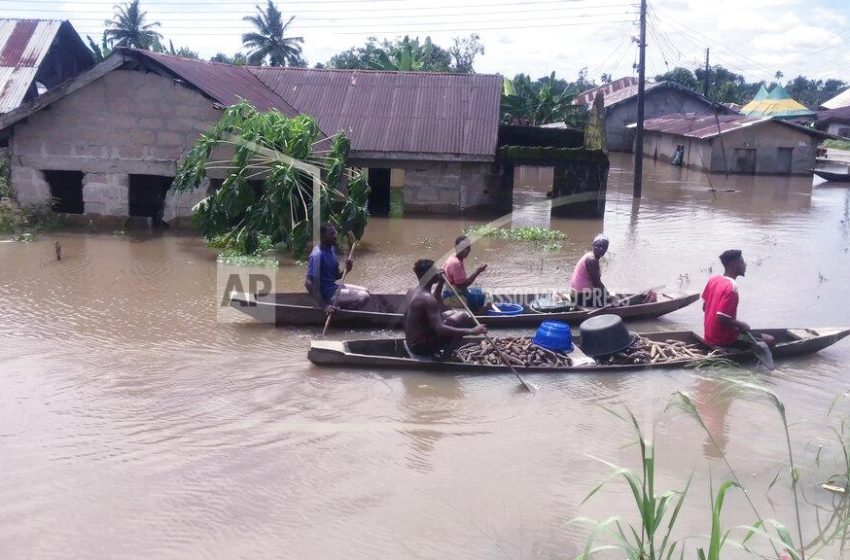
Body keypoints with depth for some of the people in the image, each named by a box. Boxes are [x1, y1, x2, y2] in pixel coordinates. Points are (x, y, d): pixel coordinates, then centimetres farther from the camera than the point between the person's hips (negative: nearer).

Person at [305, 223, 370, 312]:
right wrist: (324, 305, -30)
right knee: (363, 297, -14)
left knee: (365, 292, 16)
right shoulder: (317, 255, -22)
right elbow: (308, 283, -26)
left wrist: (346, 270, -8)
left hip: (334, 288, 10)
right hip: (328, 294, -10)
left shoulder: (332, 249, 6)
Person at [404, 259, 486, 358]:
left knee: (451, 313, 22)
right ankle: (444, 355, -6)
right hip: (422, 347, -9)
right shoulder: (427, 298, -23)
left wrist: (440, 284, 11)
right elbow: (439, 329, -31)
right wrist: (471, 331, -34)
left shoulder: (412, 292, 6)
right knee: (463, 317, -9)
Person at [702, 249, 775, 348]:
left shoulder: (713, 279, 1)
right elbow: (721, 318, -28)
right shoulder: (731, 287, -23)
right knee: (769, 340, 0)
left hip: (710, 336, 8)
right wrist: (741, 325, -11)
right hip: (724, 339, -8)